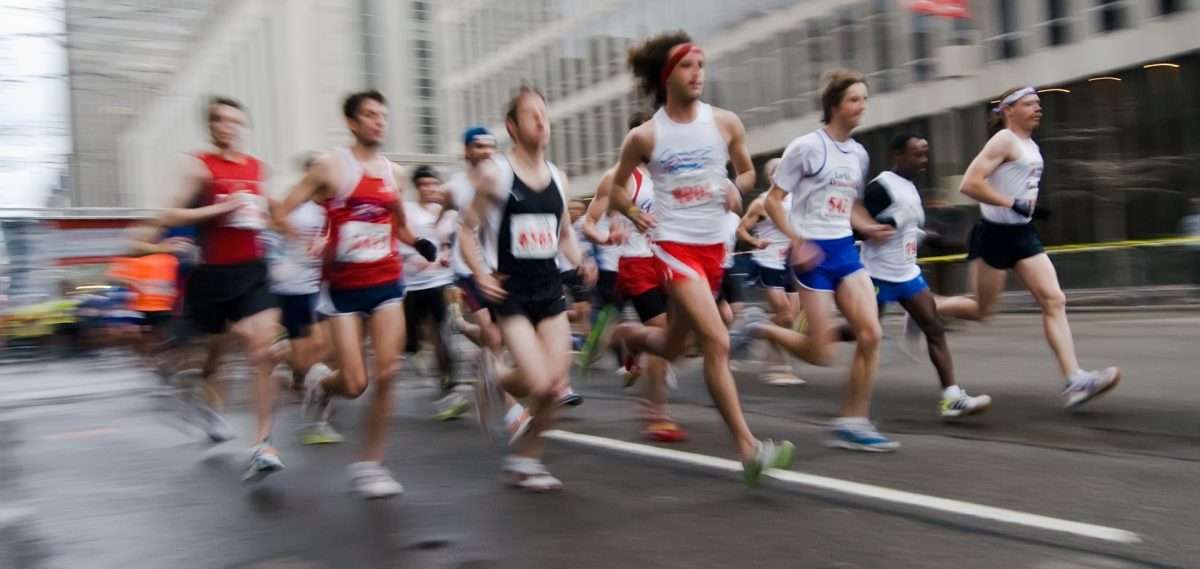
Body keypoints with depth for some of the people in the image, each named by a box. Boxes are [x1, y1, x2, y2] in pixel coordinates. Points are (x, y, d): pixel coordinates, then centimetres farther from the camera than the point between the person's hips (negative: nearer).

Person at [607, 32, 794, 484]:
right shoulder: (644, 136, -5)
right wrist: (636, 216, -10)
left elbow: (747, 170, 15)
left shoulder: (725, 123, 1)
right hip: (674, 245, -4)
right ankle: (748, 447, -12)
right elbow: (617, 187, 9)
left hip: (713, 246, 5)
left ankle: (627, 335, 52)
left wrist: (736, 188, -7)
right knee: (716, 342, -17)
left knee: (672, 345, 17)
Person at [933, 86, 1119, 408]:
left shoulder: (1031, 145, 14)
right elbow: (969, 185, -23)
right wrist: (1012, 203, -22)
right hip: (996, 234, -8)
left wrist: (1030, 205, 15)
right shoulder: (1004, 140, -12)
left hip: (1022, 235, 8)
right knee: (981, 309, 2)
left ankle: (1075, 381, -10)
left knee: (1055, 301, -5)